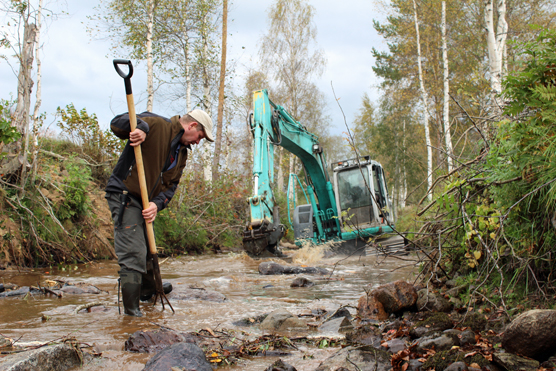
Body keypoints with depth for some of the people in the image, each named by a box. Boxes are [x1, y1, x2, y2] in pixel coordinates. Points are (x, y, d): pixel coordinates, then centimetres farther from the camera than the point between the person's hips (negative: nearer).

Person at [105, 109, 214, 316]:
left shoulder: (182, 153, 14)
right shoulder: (156, 125, -11)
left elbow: (170, 185, 8)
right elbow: (116, 124, -15)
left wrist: (158, 203, -11)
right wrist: (140, 126, -34)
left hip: (146, 203, 9)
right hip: (124, 197, -9)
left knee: (148, 249, 25)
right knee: (133, 255, -13)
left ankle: (148, 288, 48)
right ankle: (132, 310, -7)